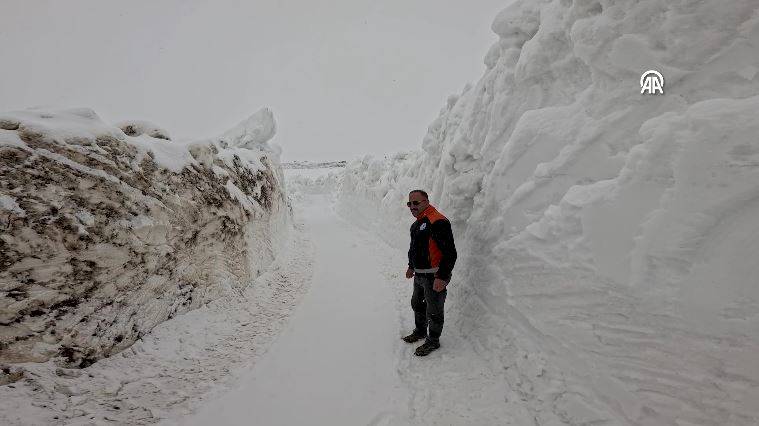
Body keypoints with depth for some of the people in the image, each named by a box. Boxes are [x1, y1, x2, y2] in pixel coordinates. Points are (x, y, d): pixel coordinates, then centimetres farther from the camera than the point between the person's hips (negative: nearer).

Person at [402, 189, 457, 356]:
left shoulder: (437, 222, -23)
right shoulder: (417, 224, 9)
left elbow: (450, 253, -24)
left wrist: (442, 277, -24)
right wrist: (412, 267, 28)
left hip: (434, 277, -10)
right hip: (419, 275, 10)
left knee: (433, 311, 8)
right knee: (417, 304, 24)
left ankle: (433, 341, 27)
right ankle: (420, 331, 46)